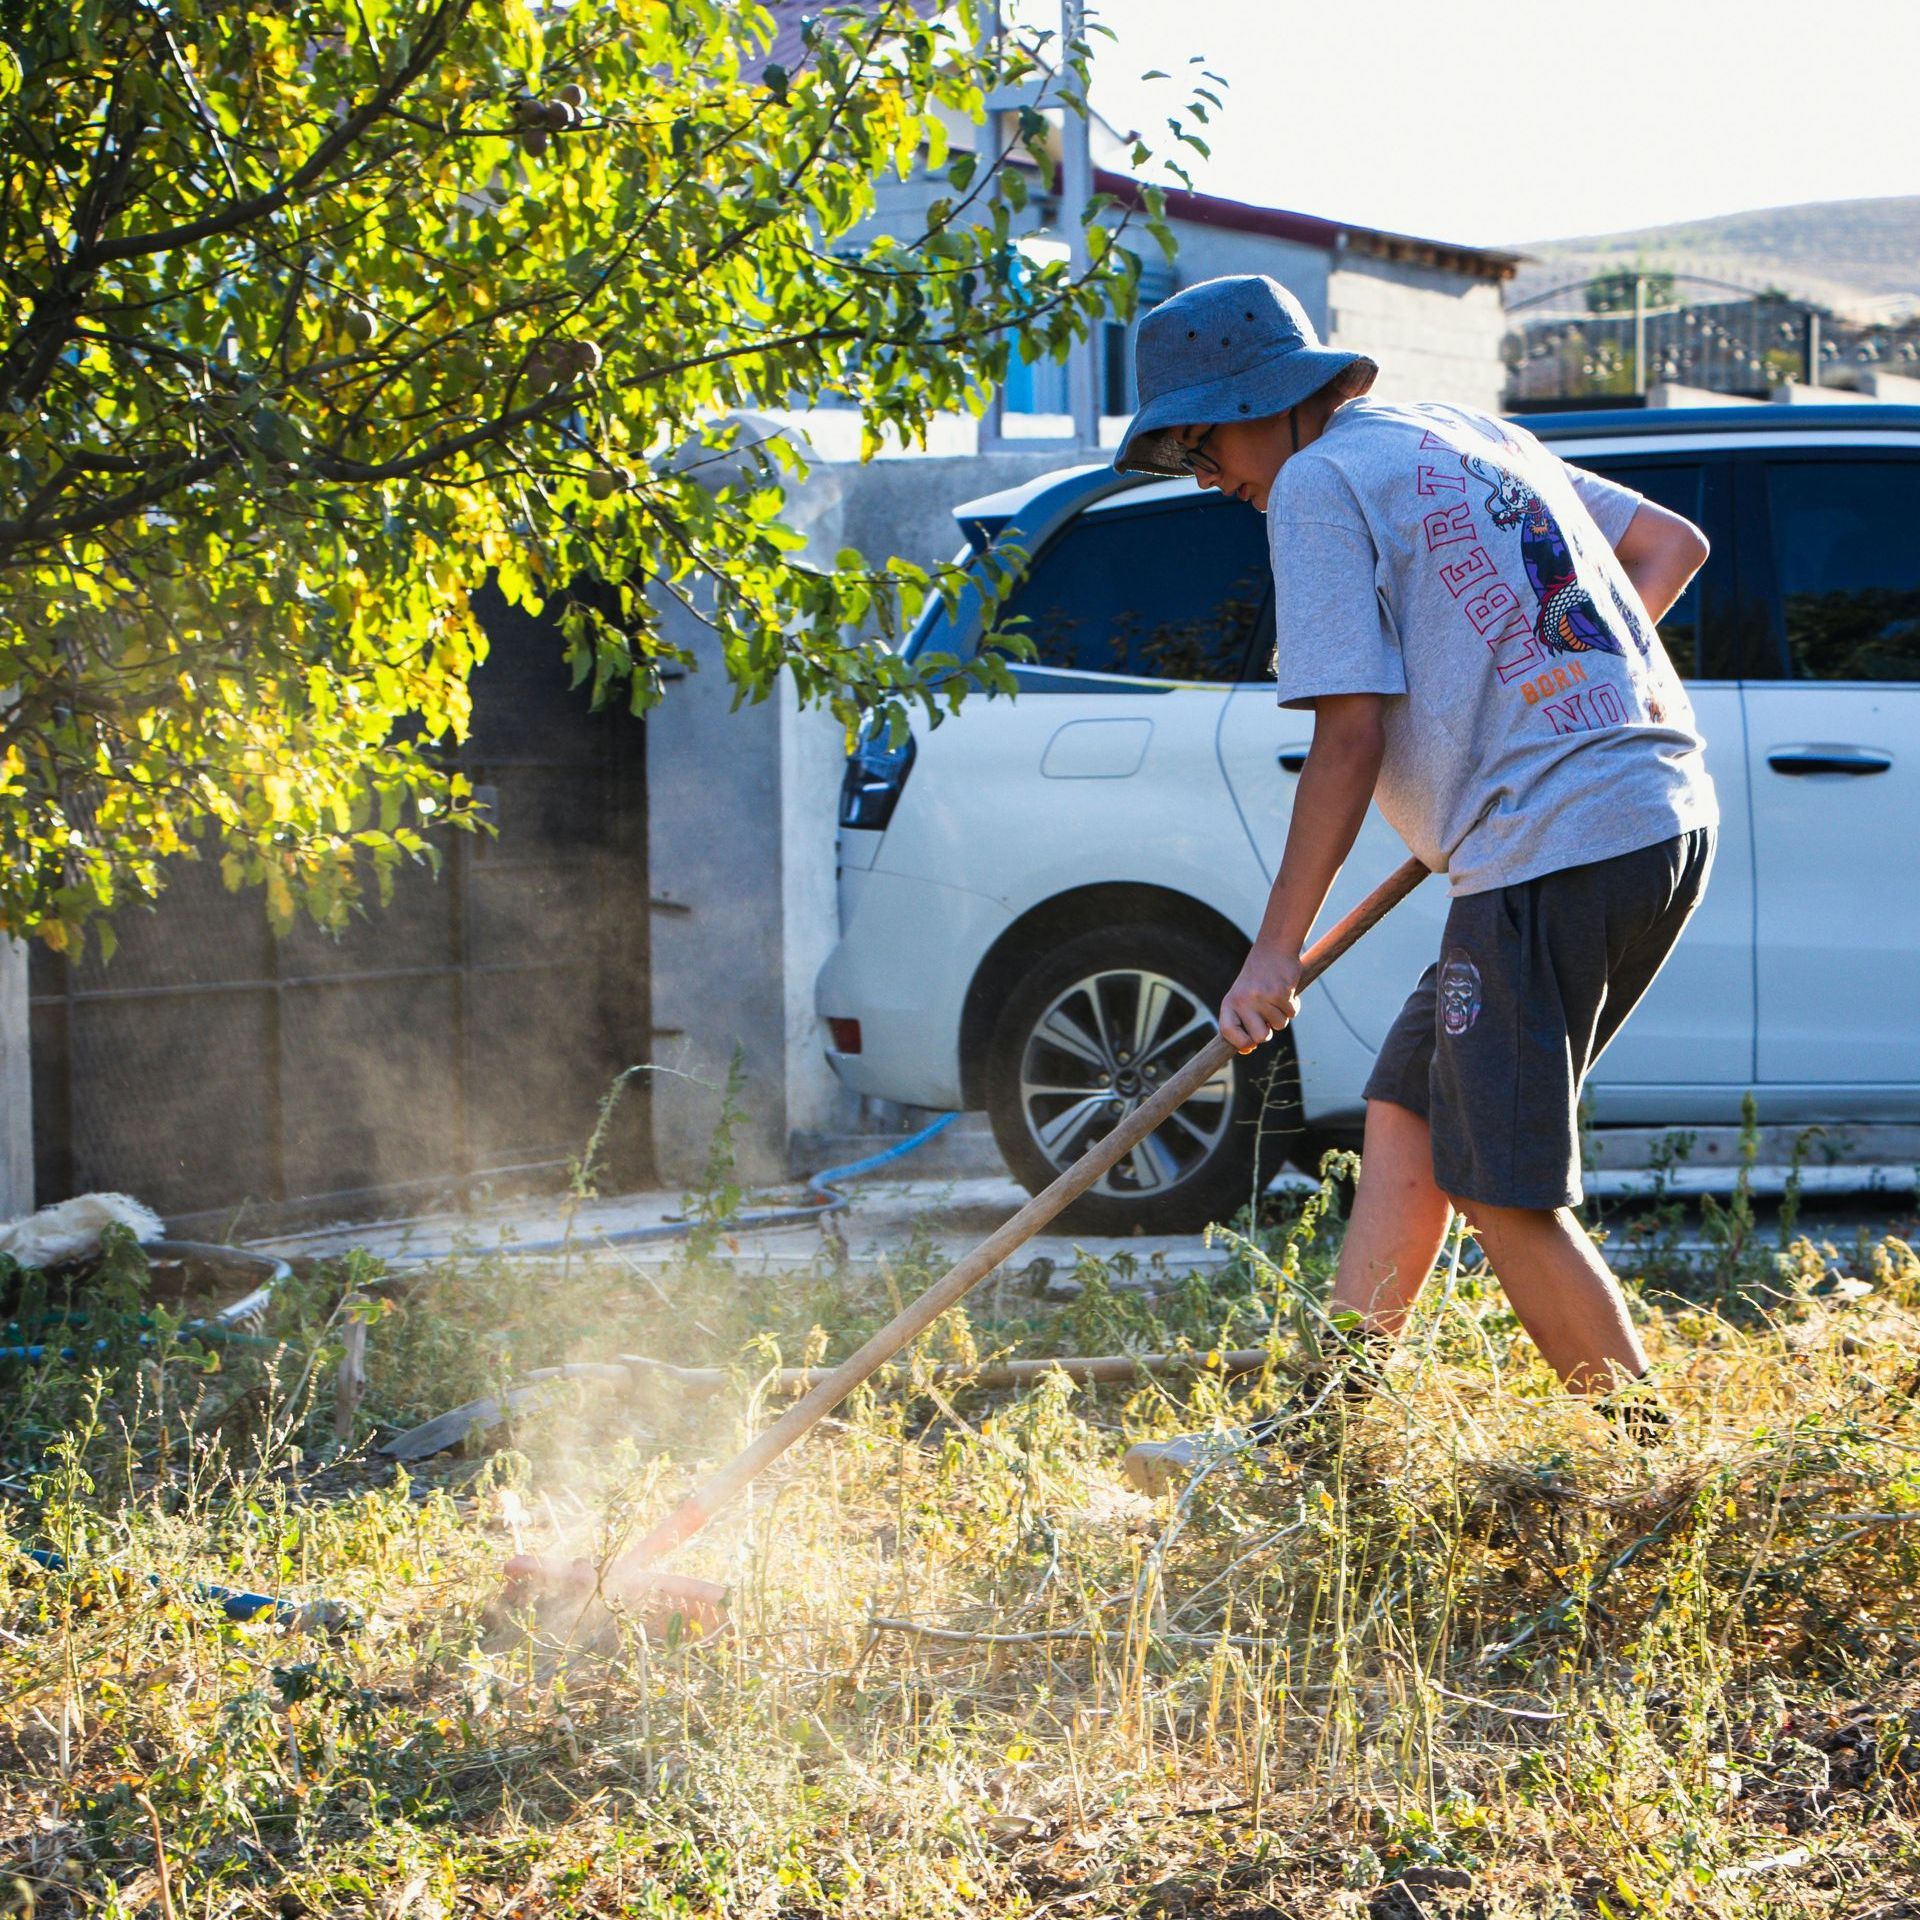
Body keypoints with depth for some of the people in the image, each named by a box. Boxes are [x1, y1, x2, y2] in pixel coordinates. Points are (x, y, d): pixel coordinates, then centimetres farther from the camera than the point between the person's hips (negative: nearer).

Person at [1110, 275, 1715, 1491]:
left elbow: (1351, 734, -10)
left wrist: (1277, 952, -6)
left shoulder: (1319, 482, -4)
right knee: (1408, 1115, 14)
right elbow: (1673, 545, 27)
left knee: (1503, 1191, -5)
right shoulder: (1466, 434, 21)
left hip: (1554, 846, -10)